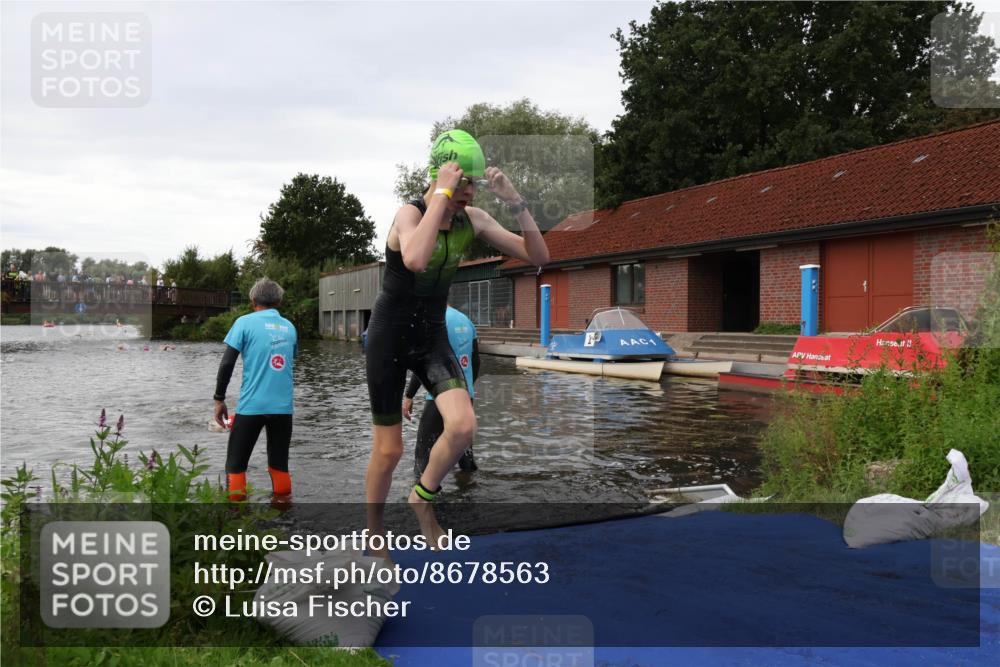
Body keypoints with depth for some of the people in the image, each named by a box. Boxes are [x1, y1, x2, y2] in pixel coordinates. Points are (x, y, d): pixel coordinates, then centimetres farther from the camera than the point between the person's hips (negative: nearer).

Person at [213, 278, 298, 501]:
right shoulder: (289, 327, 11)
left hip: (251, 406, -3)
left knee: (236, 465, 8)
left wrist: (219, 399, 1)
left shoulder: (245, 322, -1)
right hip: (283, 406, 3)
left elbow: (227, 363, -6)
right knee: (280, 465, 13)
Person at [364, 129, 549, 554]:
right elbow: (415, 260, -43)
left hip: (433, 337, 4)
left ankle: (422, 497, 9)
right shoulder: (409, 214, -19)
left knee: (463, 426, -20)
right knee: (388, 451, 2)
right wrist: (442, 193, -35)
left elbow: (538, 256, -7)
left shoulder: (473, 220, -4)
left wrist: (513, 200, -17)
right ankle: (375, 539, 26)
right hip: (389, 337, -4)